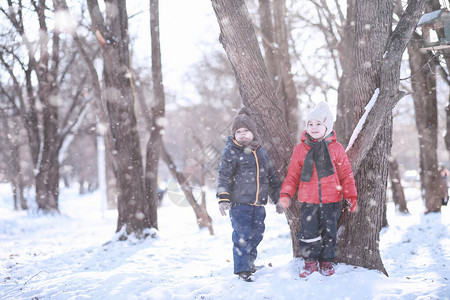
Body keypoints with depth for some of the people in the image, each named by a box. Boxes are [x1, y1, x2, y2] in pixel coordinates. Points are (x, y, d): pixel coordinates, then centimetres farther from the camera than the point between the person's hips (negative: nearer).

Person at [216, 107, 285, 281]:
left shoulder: (261, 152, 13)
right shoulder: (231, 152, -3)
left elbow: (271, 177, 20)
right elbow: (224, 177, -8)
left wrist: (277, 199, 20)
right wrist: (223, 198, -19)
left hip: (259, 203, 5)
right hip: (239, 202, -5)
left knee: (256, 234, 11)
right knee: (242, 235, -8)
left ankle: (249, 261, 30)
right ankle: (242, 268, 0)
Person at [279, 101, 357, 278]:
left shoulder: (336, 149, 1)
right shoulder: (300, 149, 3)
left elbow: (346, 174, 5)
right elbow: (293, 175, 7)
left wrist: (351, 196, 0)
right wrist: (285, 194, -4)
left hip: (331, 201, 0)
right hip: (308, 202, 0)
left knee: (329, 233, 7)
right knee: (308, 232, 2)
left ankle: (326, 262, 23)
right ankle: (310, 262, 18)